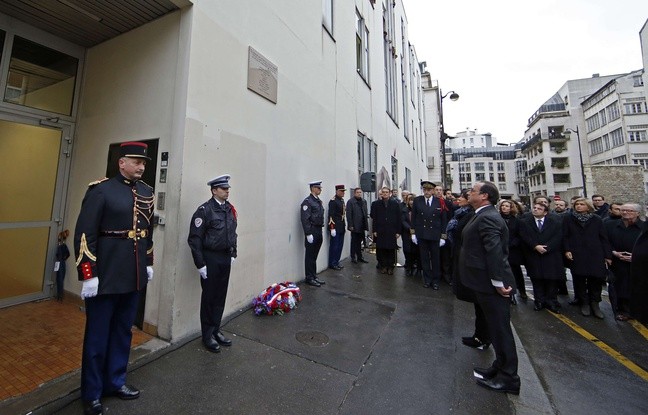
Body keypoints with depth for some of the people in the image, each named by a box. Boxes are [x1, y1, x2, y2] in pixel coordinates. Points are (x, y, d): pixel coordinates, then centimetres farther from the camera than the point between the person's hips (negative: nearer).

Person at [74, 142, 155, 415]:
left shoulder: (147, 192, 8)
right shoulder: (101, 190, -9)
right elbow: (84, 234, -12)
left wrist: (149, 263, 14)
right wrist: (88, 274, -15)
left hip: (134, 276, 5)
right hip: (105, 276, -5)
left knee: (123, 331, 18)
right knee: (97, 335, 12)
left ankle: (115, 382, 36)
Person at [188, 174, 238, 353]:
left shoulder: (230, 209, 6)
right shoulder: (205, 210, -13)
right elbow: (194, 238, -14)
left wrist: (233, 254, 12)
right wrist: (200, 264, -13)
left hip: (225, 258, 6)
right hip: (210, 259, -6)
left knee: (221, 296, 15)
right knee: (209, 297, 9)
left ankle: (216, 330, 34)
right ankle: (207, 336, 27)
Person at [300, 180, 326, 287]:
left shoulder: (319, 201, 15)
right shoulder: (307, 201, -11)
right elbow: (305, 219, -17)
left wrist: (321, 232, 16)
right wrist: (308, 234, -20)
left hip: (319, 232, 8)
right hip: (312, 232, -8)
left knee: (314, 256, 16)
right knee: (310, 257, 3)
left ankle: (314, 276, 26)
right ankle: (309, 278, 14)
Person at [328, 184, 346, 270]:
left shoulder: (342, 200, 13)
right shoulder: (333, 201, -14)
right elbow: (331, 215, -18)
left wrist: (344, 225, 16)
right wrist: (332, 228, -21)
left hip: (341, 227, 9)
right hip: (335, 227, -9)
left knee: (340, 245, 13)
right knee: (334, 246, 1)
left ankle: (336, 262, 24)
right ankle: (332, 264, 12)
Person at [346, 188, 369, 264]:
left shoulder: (364, 201, 11)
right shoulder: (350, 202, -9)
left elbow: (366, 212, 14)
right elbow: (349, 214, -12)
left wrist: (366, 224, 8)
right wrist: (350, 225, -15)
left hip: (362, 226, 6)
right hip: (355, 226, -6)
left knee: (359, 242, 15)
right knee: (354, 242, 6)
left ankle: (359, 257, 25)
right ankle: (353, 257, 18)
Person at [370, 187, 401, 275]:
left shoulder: (395, 203, 4)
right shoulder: (376, 204, 5)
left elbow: (398, 218, 3)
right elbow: (373, 218, 3)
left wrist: (398, 231, -1)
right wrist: (374, 230, -3)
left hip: (392, 231, 0)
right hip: (380, 231, 0)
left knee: (391, 249, 4)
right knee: (381, 250, 4)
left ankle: (390, 266, 18)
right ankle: (383, 266, 17)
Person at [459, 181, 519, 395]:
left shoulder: (487, 218, -21)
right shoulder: (483, 215, 11)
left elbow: (495, 251, -27)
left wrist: (498, 283, -23)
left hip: (491, 285, -10)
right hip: (485, 283, 10)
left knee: (500, 328, 5)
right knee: (496, 326, 20)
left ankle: (508, 379, 22)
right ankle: (500, 368, 37)